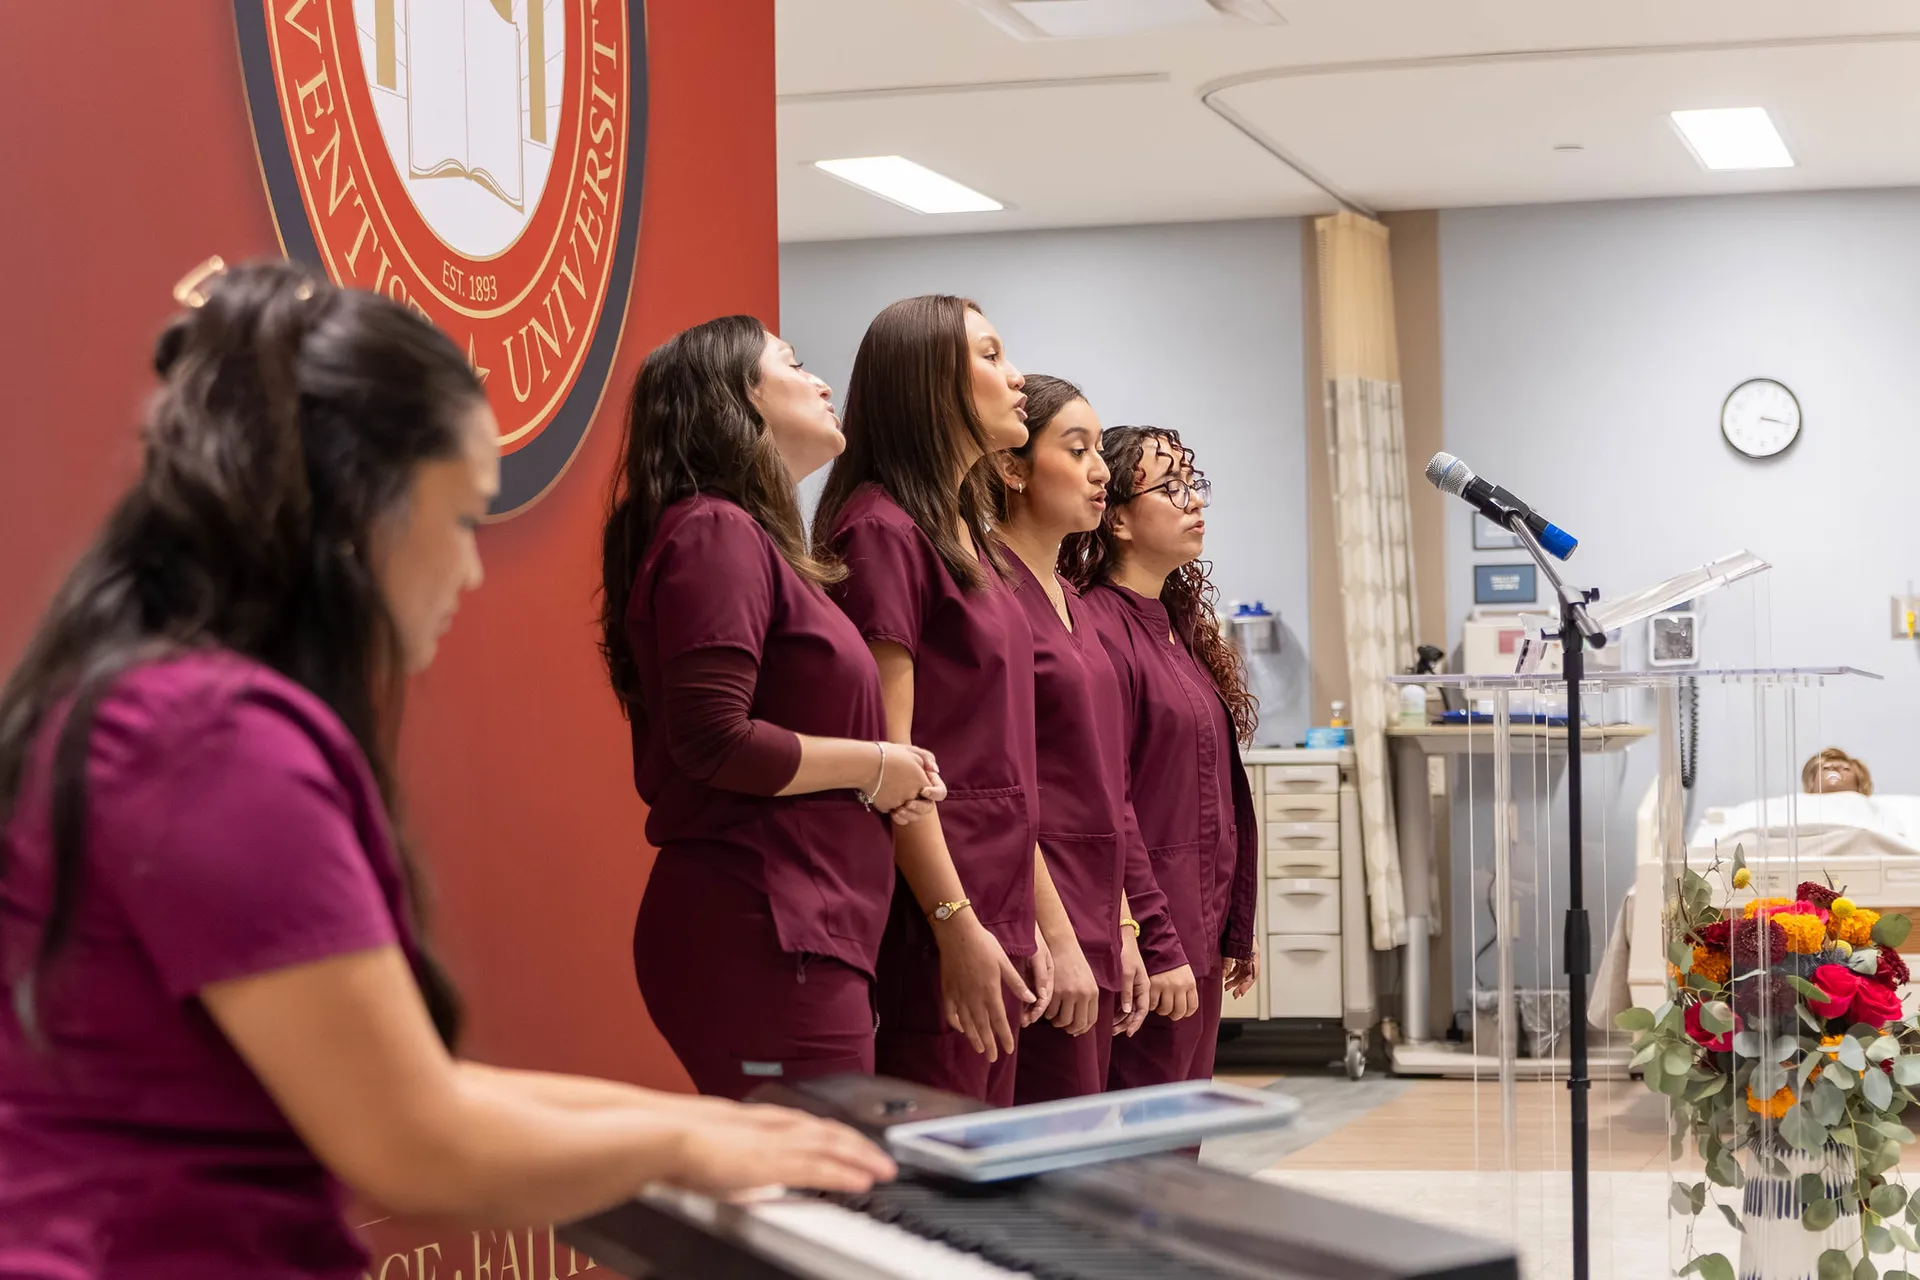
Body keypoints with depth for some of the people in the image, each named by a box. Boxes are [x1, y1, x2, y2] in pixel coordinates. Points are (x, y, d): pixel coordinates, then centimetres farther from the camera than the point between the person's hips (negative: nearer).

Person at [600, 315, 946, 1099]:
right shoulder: (716, 533, -10)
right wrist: (873, 766, -8)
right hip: (761, 942, -10)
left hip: (798, 937, 10)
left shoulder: (748, 539, 19)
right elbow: (715, 740, -20)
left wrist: (891, 777, 5)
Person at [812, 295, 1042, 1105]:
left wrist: (1020, 919, 16)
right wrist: (959, 925, -19)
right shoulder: (883, 529, -11)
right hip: (932, 912, -9)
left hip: (991, 899, 9)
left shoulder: (964, 532, 18)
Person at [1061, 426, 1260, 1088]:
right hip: (1149, 941, -9)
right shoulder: (1097, 630, -14)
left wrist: (1234, 930, 19)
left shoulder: (1183, 628, 16)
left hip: (1200, 935, 9)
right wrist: (1156, 949, -19)